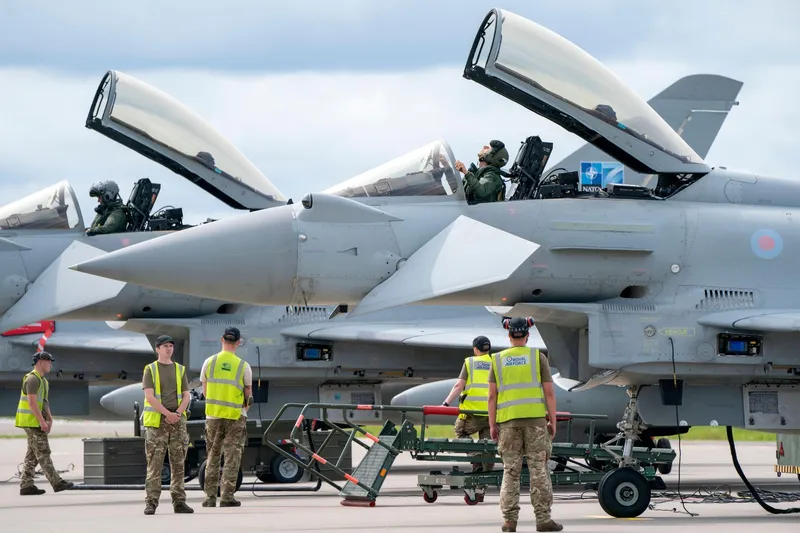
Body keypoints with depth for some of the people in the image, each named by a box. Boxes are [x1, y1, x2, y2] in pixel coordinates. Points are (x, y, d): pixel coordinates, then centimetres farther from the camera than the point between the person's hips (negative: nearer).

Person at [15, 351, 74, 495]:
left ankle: (26, 486, 8)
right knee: (43, 453, -8)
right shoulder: (32, 379, -14)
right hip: (32, 422, -10)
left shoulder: (42, 380, 18)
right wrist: (42, 421, -22)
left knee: (33, 455, 8)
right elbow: (32, 402, -21)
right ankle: (57, 483, -9)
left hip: (37, 422, 10)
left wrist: (49, 419, 12)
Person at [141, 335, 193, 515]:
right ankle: (151, 503, -7)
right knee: (154, 464, -6)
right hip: (156, 421, -4)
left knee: (178, 463, 2)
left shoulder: (180, 370, 13)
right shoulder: (150, 370, 2)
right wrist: (167, 414, -17)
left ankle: (179, 502, 5)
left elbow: (186, 396, 8)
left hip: (177, 421, 4)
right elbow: (149, 397, -8)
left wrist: (177, 414, -10)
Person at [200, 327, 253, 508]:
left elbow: (204, 391, 6)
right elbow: (249, 393, 2)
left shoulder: (210, 362, -2)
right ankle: (227, 496, -2)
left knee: (212, 456, 12)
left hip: (213, 414, 2)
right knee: (232, 457, 2)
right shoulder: (243, 366, -7)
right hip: (236, 416, -2)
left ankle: (210, 497, 11)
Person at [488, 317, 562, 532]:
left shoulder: (498, 360, 7)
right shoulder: (538, 357, 2)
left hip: (508, 420, 2)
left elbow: (492, 396, 4)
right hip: (535, 418, -2)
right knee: (539, 469, 0)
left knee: (510, 470, 4)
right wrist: (553, 421, 5)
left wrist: (492, 424, 9)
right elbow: (549, 392, -1)